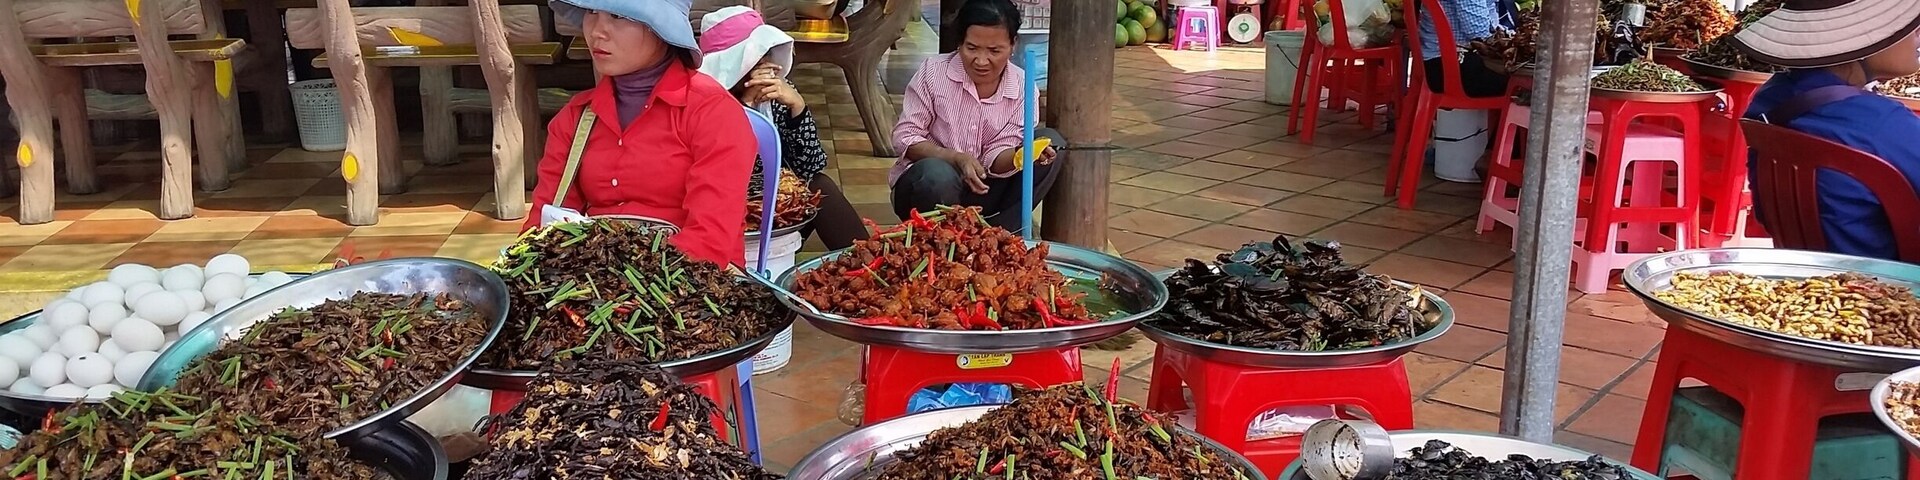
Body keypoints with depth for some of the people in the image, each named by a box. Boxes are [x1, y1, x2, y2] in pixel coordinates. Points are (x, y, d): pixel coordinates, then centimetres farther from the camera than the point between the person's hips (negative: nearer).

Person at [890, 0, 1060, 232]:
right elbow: (905, 137, -10)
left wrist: (1019, 155, -35)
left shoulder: (1023, 87, -6)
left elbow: (995, 158, -10)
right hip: (926, 186, -3)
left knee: (1051, 142, -14)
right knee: (938, 174, -39)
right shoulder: (933, 72, -11)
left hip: (982, 193, 4)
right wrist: (956, 158, -26)